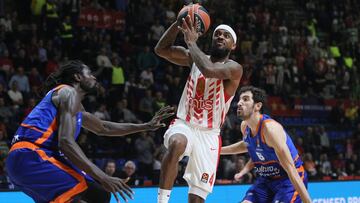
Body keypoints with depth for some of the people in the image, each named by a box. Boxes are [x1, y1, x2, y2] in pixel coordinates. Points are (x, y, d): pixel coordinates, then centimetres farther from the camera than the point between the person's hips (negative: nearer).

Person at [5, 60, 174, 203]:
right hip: (33, 156, -11)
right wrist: (102, 177, -24)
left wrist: (146, 126, 39)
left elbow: (103, 128, 42)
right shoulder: (69, 93, -4)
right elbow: (66, 142, -18)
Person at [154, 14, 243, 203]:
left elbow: (210, 70, -30)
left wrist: (191, 41, -20)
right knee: (177, 144, -38)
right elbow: (161, 49, -1)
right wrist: (178, 23, -13)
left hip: (208, 135, -1)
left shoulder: (234, 68, -9)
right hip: (183, 124, 1)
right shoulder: (196, 57, 7)